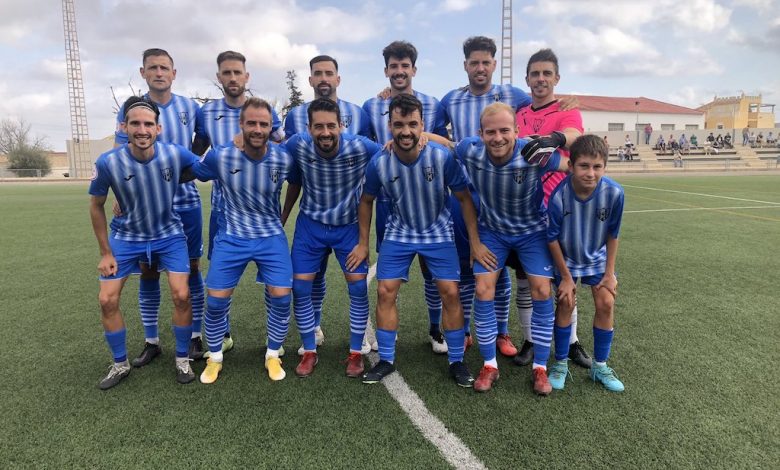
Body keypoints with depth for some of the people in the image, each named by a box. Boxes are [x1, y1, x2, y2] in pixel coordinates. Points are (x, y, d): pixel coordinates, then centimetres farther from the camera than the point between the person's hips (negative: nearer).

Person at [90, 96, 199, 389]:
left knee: (181, 296, -9)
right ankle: (120, 364, 22)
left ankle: (182, 359, 14)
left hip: (169, 235, 0)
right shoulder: (108, 162, -20)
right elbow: (96, 206, -5)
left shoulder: (175, 154, -21)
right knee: (107, 300, -1)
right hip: (126, 237, 1)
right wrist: (105, 252, -2)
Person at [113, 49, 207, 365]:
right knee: (148, 272, 6)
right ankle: (151, 342, 20)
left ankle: (195, 336, 17)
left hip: (186, 201, 0)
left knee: (191, 268, 4)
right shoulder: (129, 110, 1)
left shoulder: (190, 108, 2)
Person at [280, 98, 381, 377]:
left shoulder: (361, 147, -25)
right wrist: (281, 218, 7)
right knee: (300, 288, 0)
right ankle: (309, 352, 19)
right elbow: (294, 183, -1)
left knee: (358, 287, -3)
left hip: (349, 226, -1)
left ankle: (356, 353, 17)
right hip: (310, 225, 2)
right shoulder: (297, 145, -18)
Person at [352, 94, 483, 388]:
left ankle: (456, 361, 14)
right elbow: (366, 201, 0)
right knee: (385, 292, -4)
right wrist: (363, 243, 3)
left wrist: (475, 242, -10)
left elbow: (464, 198, -9)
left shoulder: (442, 157, -22)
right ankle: (386, 360, 15)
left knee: (450, 293, -5)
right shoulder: (379, 162, -18)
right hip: (398, 234, 1)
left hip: (438, 233, -1)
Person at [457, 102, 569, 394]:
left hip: (531, 230, -1)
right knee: (483, 291, -7)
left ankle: (540, 368, 11)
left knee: (542, 291, -8)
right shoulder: (470, 151, -24)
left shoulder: (533, 154, -30)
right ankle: (489, 366, 11)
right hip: (492, 230, 2)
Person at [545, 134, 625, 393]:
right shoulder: (559, 195, -32)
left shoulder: (614, 192, -27)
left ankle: (600, 366, 16)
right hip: (566, 257, -2)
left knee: (606, 303, -3)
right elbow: (553, 239, -18)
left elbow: (612, 235, -10)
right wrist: (566, 277, -11)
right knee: (566, 303, -4)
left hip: (598, 256, 2)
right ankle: (560, 364, 15)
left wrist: (609, 272, -5)